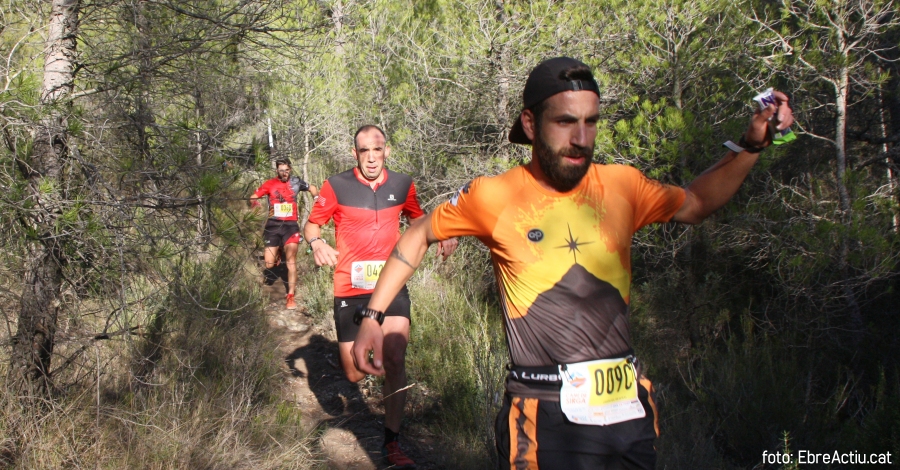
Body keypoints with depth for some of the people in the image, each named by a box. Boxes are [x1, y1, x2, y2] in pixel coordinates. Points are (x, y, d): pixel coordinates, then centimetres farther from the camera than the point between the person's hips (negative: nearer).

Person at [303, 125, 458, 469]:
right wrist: (316, 242, -22)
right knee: (355, 375, 4)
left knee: (395, 360, -17)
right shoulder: (336, 186, -6)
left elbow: (417, 219, 21)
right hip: (350, 290, -1)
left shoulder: (402, 185, 2)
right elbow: (312, 223, 3)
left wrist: (442, 238, 0)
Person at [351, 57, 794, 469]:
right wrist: (372, 316, 6)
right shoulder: (494, 197, -8)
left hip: (630, 410, 4)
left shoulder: (621, 184, 0)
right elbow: (419, 235, 7)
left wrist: (751, 144, 6)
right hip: (547, 420, -3)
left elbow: (695, 203, 18)